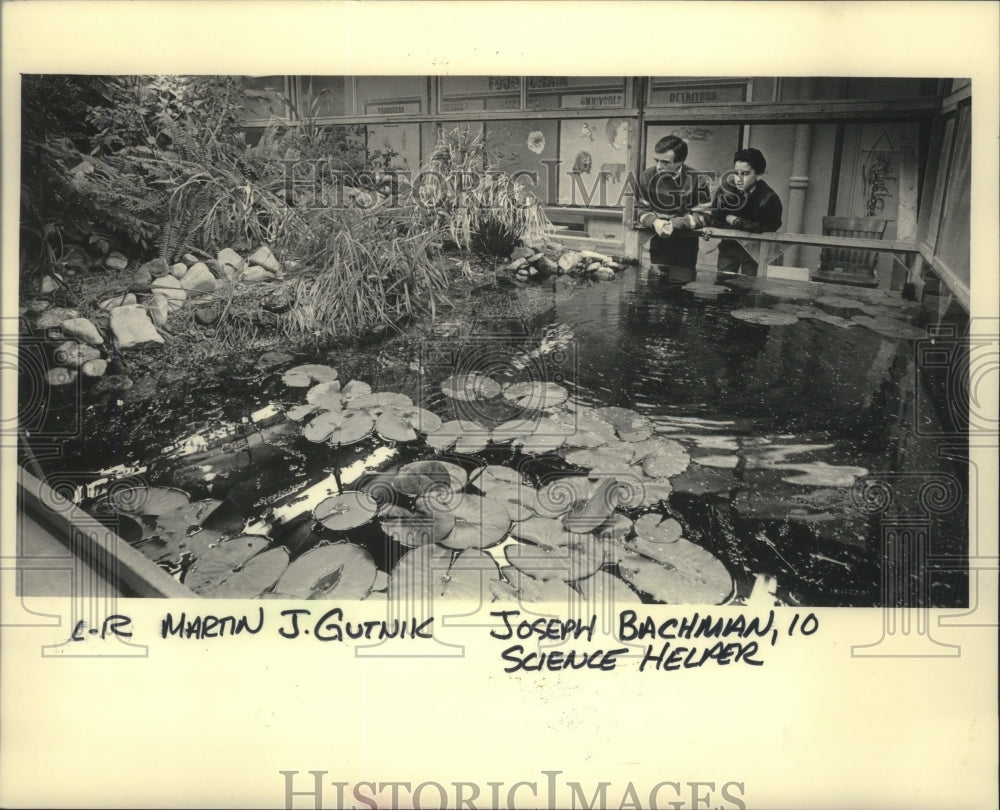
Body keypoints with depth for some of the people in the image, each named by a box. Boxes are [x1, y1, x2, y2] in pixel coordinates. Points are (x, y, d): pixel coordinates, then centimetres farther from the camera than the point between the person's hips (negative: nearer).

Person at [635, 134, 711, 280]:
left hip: (686, 245, -2)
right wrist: (654, 222, -19)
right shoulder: (647, 176, -5)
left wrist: (674, 224, -21)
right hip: (657, 241, 2)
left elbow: (705, 215, -11)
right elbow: (641, 209, 3)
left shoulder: (697, 179, -13)